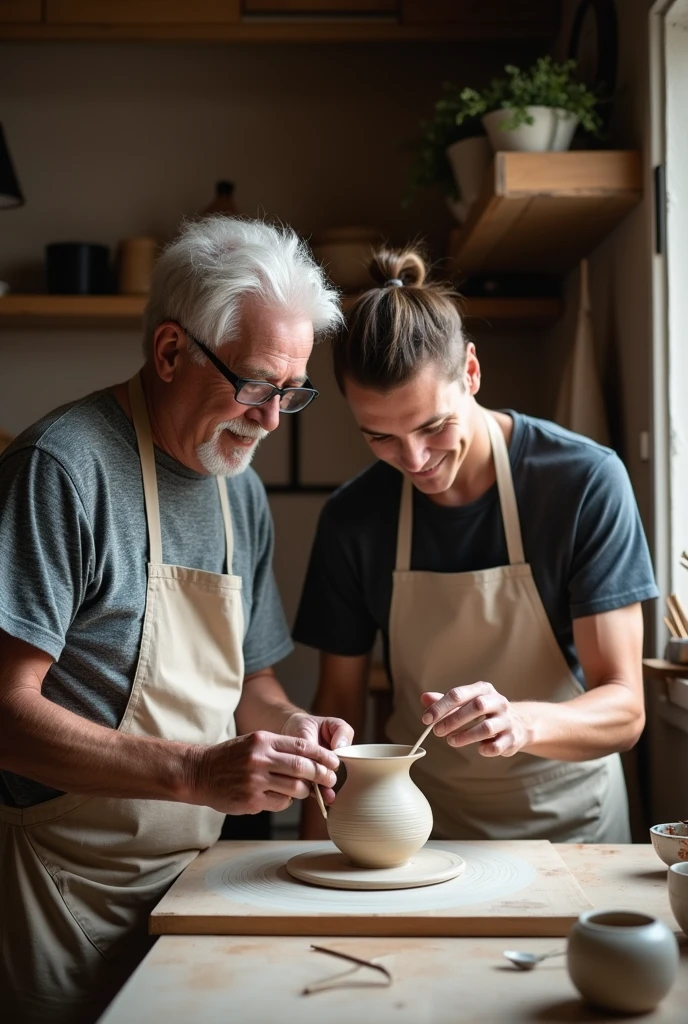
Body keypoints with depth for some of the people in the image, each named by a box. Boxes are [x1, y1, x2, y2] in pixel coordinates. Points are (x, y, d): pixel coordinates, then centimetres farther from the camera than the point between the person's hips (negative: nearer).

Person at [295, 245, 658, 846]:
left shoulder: (586, 482, -15)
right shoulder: (352, 518, -6)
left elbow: (624, 711, -15)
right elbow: (340, 701, 3)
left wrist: (519, 722, -35)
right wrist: (316, 847, -10)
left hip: (565, 822, -1)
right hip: (423, 825, 2)